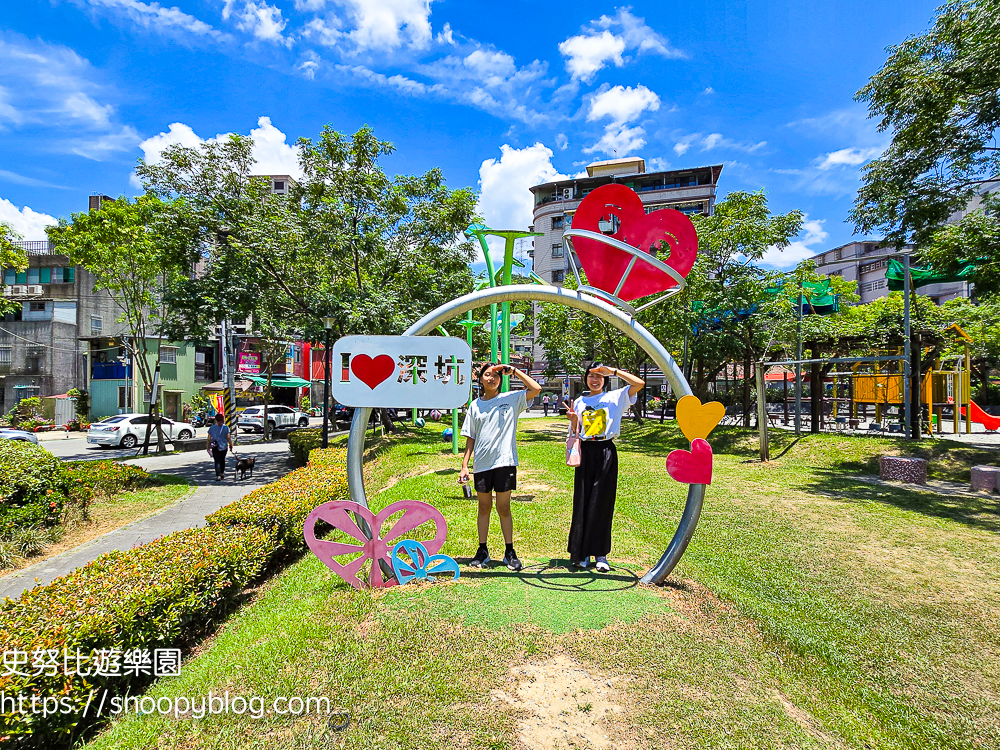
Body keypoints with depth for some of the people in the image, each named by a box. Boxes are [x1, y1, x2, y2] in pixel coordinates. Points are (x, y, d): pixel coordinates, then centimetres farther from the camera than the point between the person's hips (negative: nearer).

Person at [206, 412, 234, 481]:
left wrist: (208, 447, 9)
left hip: (215, 447, 0)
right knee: (223, 460, 18)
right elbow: (229, 438, -8)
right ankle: (222, 473, 31)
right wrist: (230, 445, 2)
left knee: (217, 461, -1)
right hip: (224, 446, 0)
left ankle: (218, 475, -14)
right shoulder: (226, 427, -7)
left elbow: (209, 438, 0)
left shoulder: (212, 428, -3)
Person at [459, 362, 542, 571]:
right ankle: (482, 550, 24)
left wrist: (514, 370, -8)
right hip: (481, 464, 3)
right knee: (484, 507, 12)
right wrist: (464, 465, 4)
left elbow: (536, 389, -12)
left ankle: (509, 552, 18)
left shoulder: (511, 399, 1)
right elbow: (470, 438, 9)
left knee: (503, 508, 4)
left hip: (504, 461, -2)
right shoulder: (475, 405, 9)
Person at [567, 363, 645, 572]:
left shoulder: (614, 397, 3)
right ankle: (581, 552, 16)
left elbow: (639, 383, -10)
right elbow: (575, 433, 13)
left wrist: (613, 371, -10)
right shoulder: (579, 402, 13)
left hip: (606, 452, -2)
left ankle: (600, 553, 13)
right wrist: (573, 419, -7)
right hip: (586, 452, 3)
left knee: (602, 502, 1)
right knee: (582, 502, 4)